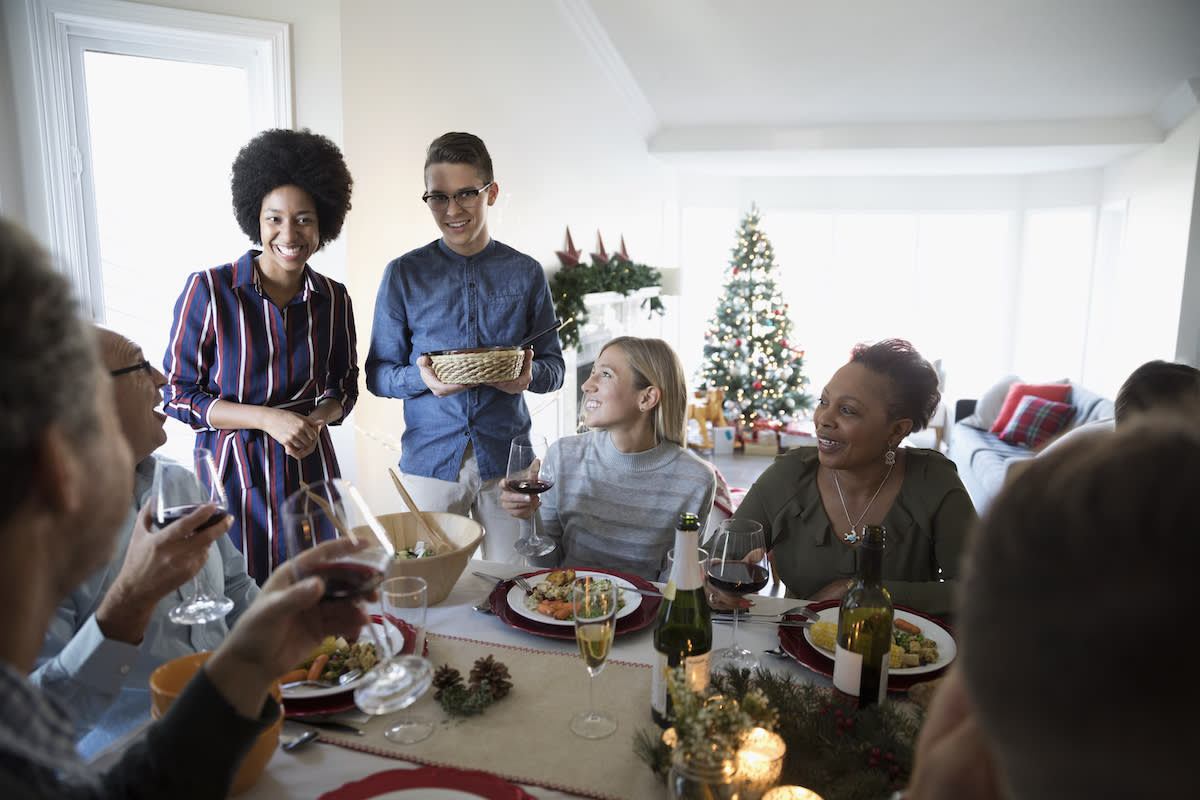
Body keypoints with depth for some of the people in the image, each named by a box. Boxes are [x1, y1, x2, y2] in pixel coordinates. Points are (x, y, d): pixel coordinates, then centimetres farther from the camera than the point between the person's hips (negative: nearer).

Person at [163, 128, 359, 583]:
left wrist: (316, 420, -10)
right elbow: (177, 393, -5)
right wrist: (267, 418, -17)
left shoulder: (333, 300, 1)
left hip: (310, 474, 3)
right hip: (232, 473, -3)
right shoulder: (208, 290, -9)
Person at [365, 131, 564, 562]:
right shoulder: (403, 274, 2)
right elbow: (378, 374, 3)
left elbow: (554, 366, 8)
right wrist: (422, 378, -18)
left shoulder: (526, 273, 4)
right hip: (430, 458, 0)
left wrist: (528, 376, -15)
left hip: (506, 457, 1)